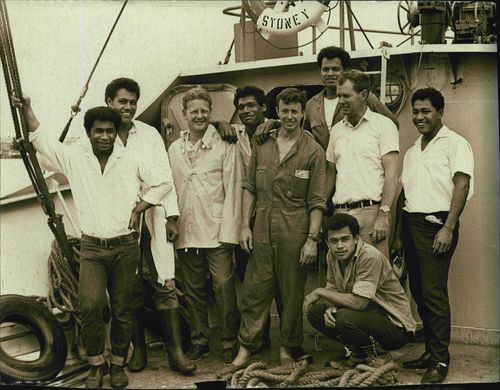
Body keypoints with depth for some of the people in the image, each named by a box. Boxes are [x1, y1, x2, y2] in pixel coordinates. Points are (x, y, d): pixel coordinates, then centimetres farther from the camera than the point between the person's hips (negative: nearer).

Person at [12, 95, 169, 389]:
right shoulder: (74, 156, 2)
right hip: (92, 247, 0)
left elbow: (162, 183, 5)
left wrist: (137, 210, -1)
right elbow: (41, 139, 7)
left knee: (123, 310, 5)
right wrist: (27, 109, 1)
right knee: (90, 305, -16)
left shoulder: (131, 160, -1)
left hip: (125, 246, 0)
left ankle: (119, 364, 23)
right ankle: (97, 364, 3)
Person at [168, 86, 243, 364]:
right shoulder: (174, 149, 11)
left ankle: (230, 342, 9)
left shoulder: (225, 146, -1)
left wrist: (229, 232, -11)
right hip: (186, 234, 4)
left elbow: (232, 190, -5)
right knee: (193, 291, 11)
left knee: (224, 286, -5)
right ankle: (199, 340, 24)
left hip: (217, 233, -4)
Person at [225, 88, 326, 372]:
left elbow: (317, 201, -5)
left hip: (294, 232, -3)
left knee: (293, 293, 7)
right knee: (255, 290, 6)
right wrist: (245, 225, 5)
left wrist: (312, 239, -10)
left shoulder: (313, 151, -2)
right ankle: (246, 349, 15)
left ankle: (289, 348, 22)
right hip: (262, 229, 3)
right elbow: (250, 188, 13)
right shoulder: (262, 145, 9)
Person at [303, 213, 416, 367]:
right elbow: (332, 290, 8)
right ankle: (359, 351, 9)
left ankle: (379, 354, -4)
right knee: (315, 312, -7)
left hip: (396, 325, -8)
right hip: (368, 314, 8)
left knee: (345, 318, -33)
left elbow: (358, 303, -31)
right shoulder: (332, 256, -1)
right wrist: (330, 308, -16)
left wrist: (320, 292, -21)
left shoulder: (371, 256, -25)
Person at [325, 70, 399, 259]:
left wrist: (383, 214, -15)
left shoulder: (383, 125, 0)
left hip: (370, 210, -5)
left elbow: (391, 173, -7)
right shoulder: (337, 130, 17)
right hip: (340, 213, 5)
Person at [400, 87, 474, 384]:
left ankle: (440, 361, 0)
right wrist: (400, 231, 11)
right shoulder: (412, 152, 21)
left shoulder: (455, 144, -1)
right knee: (419, 292, 9)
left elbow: (462, 185, -10)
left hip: (435, 224, -7)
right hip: (411, 224, 7)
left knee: (434, 293, -9)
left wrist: (448, 228, -18)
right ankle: (431, 351, 20)